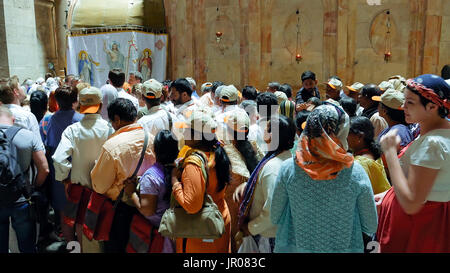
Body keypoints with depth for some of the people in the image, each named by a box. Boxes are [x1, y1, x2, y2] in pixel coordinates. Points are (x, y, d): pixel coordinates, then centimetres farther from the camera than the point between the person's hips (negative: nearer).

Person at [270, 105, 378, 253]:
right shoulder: (356, 171, -18)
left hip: (294, 246, 0)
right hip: (344, 247, 0)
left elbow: (275, 218, -6)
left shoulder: (288, 168, -17)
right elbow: (371, 228, -8)